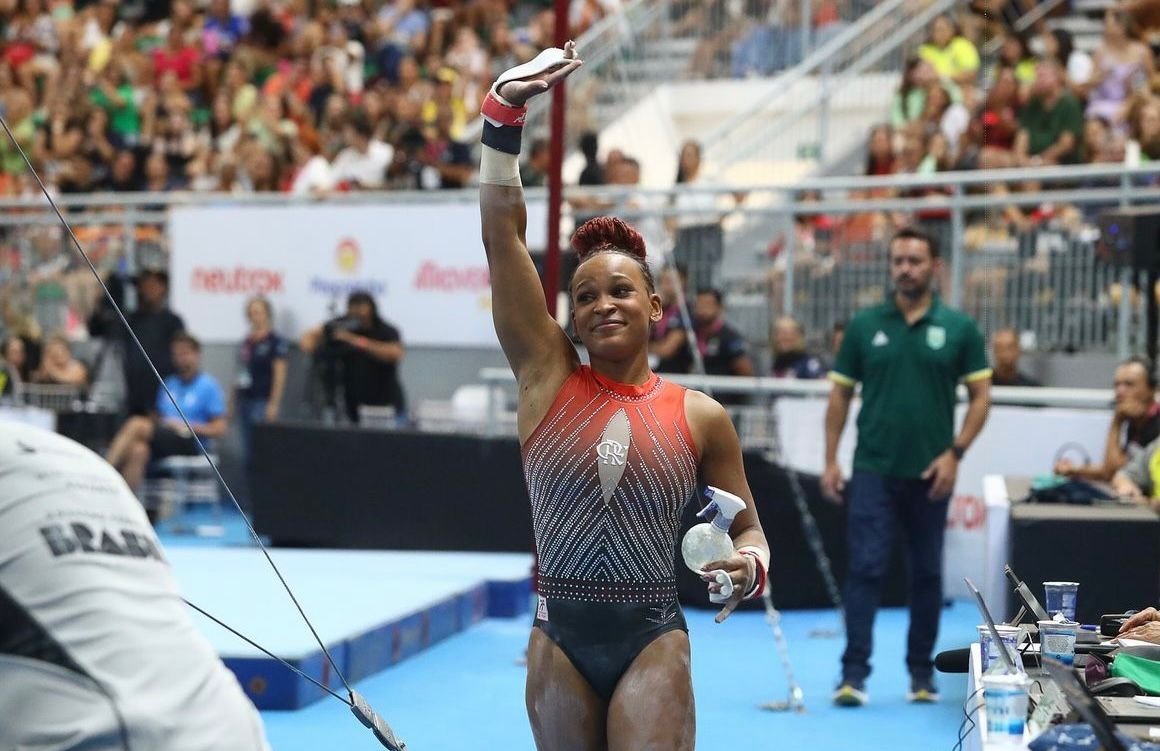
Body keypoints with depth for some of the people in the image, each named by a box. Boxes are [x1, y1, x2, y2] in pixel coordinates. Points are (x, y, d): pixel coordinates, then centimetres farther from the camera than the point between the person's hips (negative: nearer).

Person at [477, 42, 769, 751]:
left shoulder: (701, 416, 1)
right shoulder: (547, 374, 2)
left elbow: (747, 527, 11)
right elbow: (502, 231, -4)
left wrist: (748, 567, -13)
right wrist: (504, 113, -12)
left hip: (652, 641, -2)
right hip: (559, 639, 2)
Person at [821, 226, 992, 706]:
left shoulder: (958, 329, 1)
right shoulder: (864, 326, 3)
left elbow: (980, 396, 2)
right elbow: (840, 395, 7)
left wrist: (955, 452, -8)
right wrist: (831, 460, 1)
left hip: (930, 474, 0)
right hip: (873, 469, 0)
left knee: (927, 574, 9)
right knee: (865, 568, -7)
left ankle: (922, 672, 20)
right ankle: (854, 673, -7)